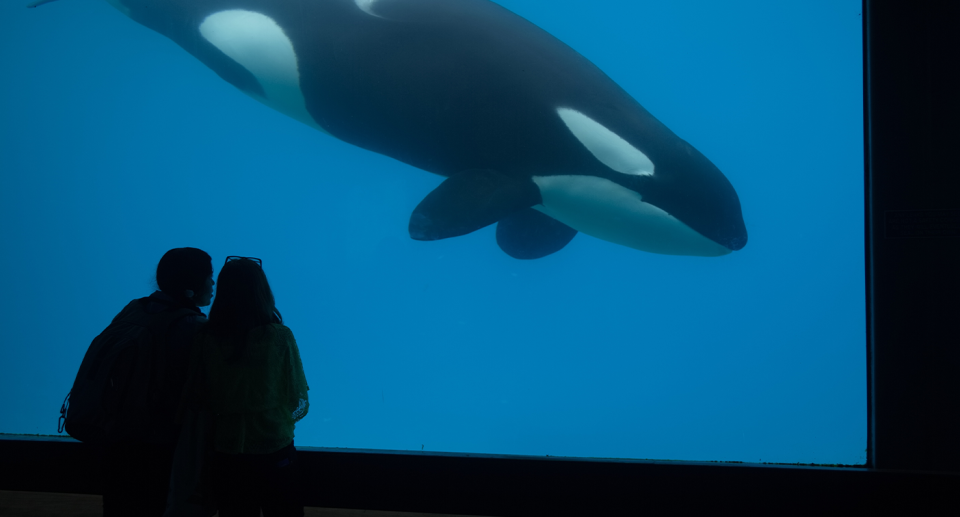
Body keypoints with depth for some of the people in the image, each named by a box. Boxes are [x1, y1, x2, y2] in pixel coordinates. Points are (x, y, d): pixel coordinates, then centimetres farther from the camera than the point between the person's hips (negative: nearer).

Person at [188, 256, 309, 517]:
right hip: (274, 449, -2)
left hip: (226, 453, 2)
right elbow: (298, 402, -6)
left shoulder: (206, 339, -6)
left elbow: (202, 399, 3)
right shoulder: (279, 337, -11)